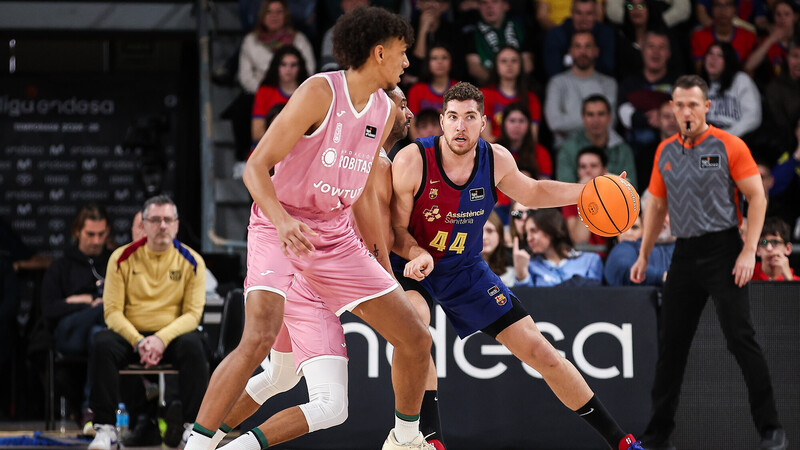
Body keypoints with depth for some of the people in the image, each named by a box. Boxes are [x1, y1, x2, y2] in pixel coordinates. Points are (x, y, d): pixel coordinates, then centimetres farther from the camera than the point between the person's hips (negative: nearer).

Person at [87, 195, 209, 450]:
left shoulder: (191, 262, 2)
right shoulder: (123, 258, 2)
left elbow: (192, 314, -4)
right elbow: (112, 311, -2)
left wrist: (162, 339, -22)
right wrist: (138, 341, -19)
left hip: (172, 336, 0)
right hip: (130, 335, 0)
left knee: (192, 345, -34)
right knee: (102, 344, -31)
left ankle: (193, 426, -24)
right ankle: (105, 427, -27)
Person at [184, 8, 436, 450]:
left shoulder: (384, 111, 6)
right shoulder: (320, 92, -16)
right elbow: (255, 167, -18)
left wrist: (379, 259, 22)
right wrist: (282, 222, -34)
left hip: (335, 236, 7)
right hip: (278, 229, -7)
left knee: (416, 339, 5)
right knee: (259, 339, -29)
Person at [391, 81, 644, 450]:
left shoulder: (496, 160, -11)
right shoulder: (412, 162, -24)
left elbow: (532, 192, 11)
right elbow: (395, 229, -15)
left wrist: (587, 192, -2)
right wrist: (419, 254, -36)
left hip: (465, 269, 3)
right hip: (410, 266, -3)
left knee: (539, 350, 1)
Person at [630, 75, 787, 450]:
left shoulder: (729, 146, -5)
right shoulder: (665, 151, 11)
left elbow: (757, 197, -5)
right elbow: (657, 205, 20)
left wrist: (749, 251, -13)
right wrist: (644, 255, 14)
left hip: (723, 250, -5)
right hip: (684, 254, 5)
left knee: (741, 338, -11)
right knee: (671, 344, 5)